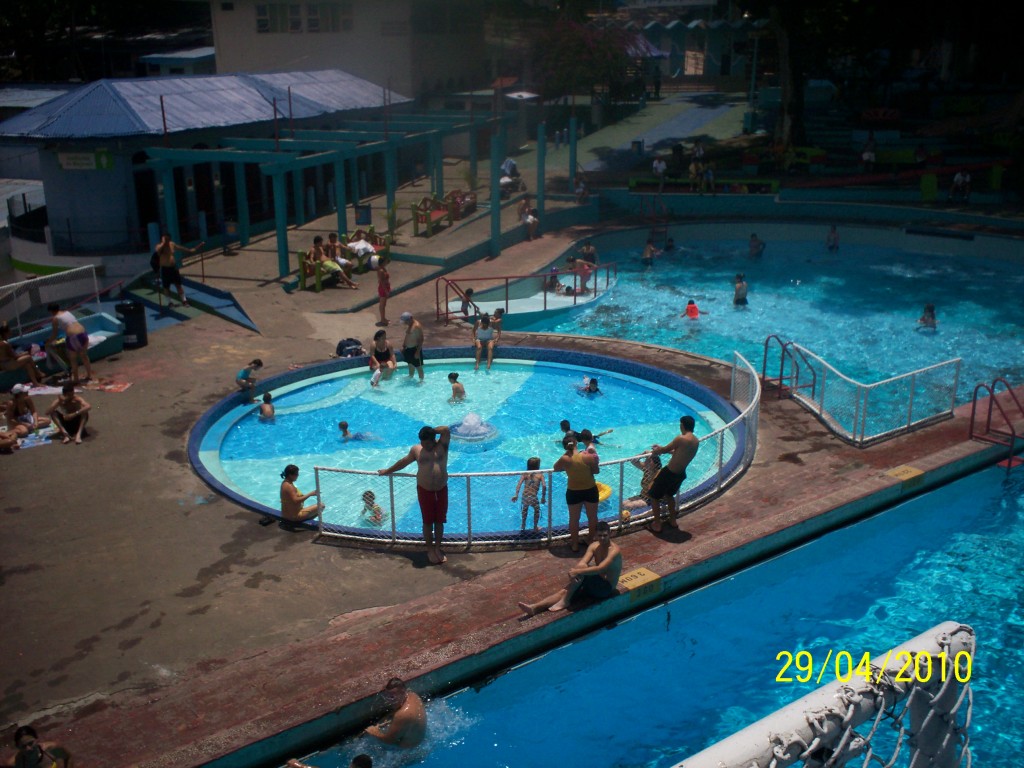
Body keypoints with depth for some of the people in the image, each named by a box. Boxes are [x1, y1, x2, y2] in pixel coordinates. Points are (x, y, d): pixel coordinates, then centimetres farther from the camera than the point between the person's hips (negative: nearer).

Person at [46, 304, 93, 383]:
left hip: (73, 337, -6)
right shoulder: (67, 312, 23)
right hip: (83, 333, 6)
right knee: (84, 356, 23)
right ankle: (89, 375, 31)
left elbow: (54, 333, 8)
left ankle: (75, 379, 17)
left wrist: (48, 343, 25)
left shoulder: (55, 318, 3)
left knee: (73, 359, 11)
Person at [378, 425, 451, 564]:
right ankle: (430, 550, 21)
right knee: (428, 521, 7)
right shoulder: (416, 449, -3)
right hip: (424, 491, 0)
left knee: (439, 521, 10)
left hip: (441, 490, 0)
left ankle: (437, 548, 24)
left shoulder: (442, 446, -6)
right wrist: (387, 471, 23)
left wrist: (431, 431, -8)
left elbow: (446, 430, -22)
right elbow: (403, 462, 12)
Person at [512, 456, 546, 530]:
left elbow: (519, 484, -6)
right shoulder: (540, 474, 0)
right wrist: (543, 497, 0)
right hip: (533, 497, -3)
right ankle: (535, 527, 38)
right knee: (537, 510, 28)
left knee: (525, 509, 34)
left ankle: (523, 526, 47)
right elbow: (544, 486, -9)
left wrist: (516, 495, -7)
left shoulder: (525, 474, 6)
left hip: (525, 496, 3)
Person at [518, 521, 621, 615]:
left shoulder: (614, 550, -19)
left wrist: (578, 571, -37)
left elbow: (600, 569, -32)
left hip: (605, 588, -7)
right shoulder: (594, 546, 4)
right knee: (564, 591, -15)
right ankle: (534, 608, -29)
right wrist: (574, 571, -32)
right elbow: (582, 562, -9)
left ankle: (565, 601, -21)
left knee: (582, 568, -29)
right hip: (594, 584, 7)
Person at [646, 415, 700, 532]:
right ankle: (672, 521, 40)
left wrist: (657, 451, 12)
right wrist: (661, 449, 20)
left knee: (654, 497, 10)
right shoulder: (696, 441, 3)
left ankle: (657, 525, 16)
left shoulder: (681, 439, -22)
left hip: (669, 473, -8)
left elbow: (665, 449, -10)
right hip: (681, 474, 8)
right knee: (669, 494, 32)